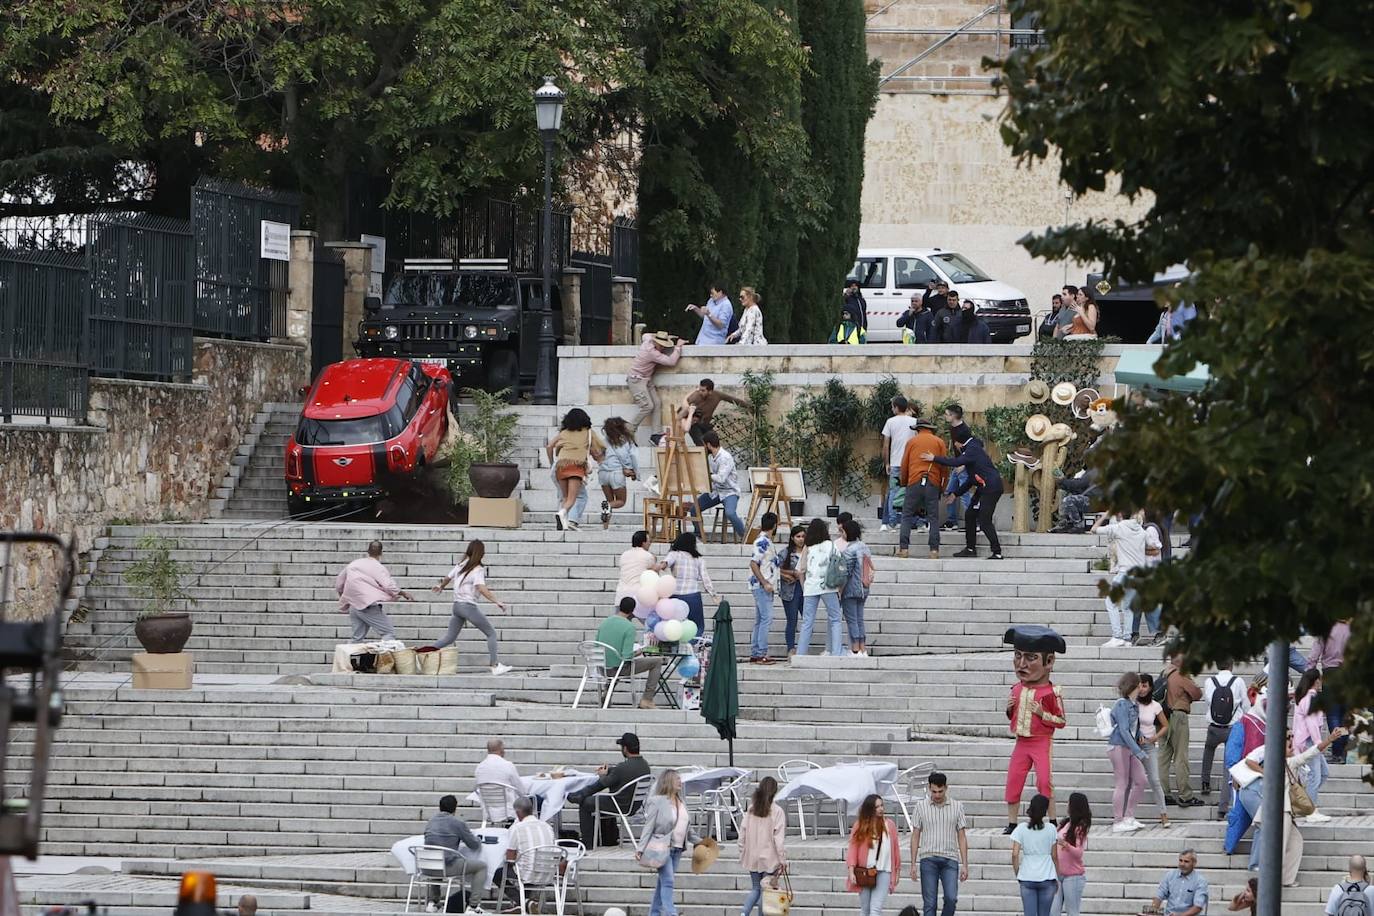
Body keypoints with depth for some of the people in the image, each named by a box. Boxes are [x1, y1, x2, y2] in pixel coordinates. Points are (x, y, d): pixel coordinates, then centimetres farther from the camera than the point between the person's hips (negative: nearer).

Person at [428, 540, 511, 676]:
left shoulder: (461, 566, 10)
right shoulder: (477, 570, -12)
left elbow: (447, 578, 26)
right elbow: (482, 589, -26)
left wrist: (441, 586, 48)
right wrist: (497, 602, -26)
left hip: (457, 605, 7)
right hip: (468, 606, -7)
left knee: (449, 638, 15)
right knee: (491, 633, 0)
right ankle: (495, 666, -7)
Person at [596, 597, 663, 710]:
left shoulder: (604, 622, 1)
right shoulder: (629, 627, -17)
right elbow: (627, 656, -23)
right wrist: (637, 653, 1)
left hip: (603, 669, 7)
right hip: (620, 668, -7)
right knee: (657, 661, 9)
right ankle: (646, 700, 8)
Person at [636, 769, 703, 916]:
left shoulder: (681, 803, 14)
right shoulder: (657, 802, -7)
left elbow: (687, 828, 24)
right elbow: (648, 826, -10)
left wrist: (698, 841, 24)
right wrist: (640, 848, -16)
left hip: (677, 849, 7)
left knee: (663, 883, 10)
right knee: (667, 881, -15)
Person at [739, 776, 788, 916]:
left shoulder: (751, 809, 3)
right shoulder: (777, 812, -11)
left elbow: (743, 833, 5)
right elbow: (779, 838, -13)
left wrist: (742, 854, 14)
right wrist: (782, 860, -9)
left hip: (752, 857, 4)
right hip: (769, 859, -4)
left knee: (755, 889, 13)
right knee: (765, 890, 4)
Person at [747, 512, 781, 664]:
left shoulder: (765, 541, 17)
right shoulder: (763, 542, -13)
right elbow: (753, 563, -19)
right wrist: (765, 583, -21)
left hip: (765, 587, 10)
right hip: (762, 586, -10)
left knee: (760, 620, 10)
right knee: (767, 618, -13)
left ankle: (754, 654, 11)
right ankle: (761, 654, -16)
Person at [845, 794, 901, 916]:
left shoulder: (889, 825, 3)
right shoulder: (860, 826, 0)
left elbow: (895, 848, 9)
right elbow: (852, 849, -2)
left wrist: (897, 870, 12)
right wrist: (851, 871, -9)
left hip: (883, 872, -1)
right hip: (864, 872, 1)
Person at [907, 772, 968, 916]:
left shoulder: (957, 807, 6)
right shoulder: (920, 806, 5)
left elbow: (962, 837, 8)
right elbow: (915, 836, 8)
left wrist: (965, 865, 3)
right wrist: (913, 864, 3)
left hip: (950, 860, 0)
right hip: (928, 859, 0)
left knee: (951, 898, -13)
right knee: (929, 903, -1)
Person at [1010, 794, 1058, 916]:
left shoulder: (1021, 829, -4)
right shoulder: (1051, 829, -3)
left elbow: (1015, 854, -7)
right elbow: (1054, 856, 2)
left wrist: (1017, 874, 7)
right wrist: (1057, 877, 13)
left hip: (1027, 878, 0)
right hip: (1047, 878, 0)